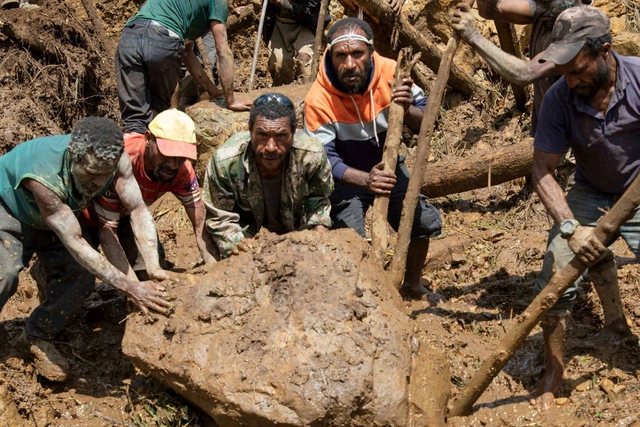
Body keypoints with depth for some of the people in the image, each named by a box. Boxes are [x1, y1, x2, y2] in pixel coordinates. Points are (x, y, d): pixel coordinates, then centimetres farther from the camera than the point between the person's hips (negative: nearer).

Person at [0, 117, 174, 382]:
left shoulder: (114, 161, -31)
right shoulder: (43, 177, -45)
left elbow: (138, 209, -30)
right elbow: (74, 244, -44)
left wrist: (153, 267, -45)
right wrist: (129, 288, -47)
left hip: (55, 215, 5)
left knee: (80, 278, -10)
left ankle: (36, 339, 11)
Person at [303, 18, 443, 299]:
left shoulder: (390, 73, -22)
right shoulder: (319, 99, -30)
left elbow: (424, 125, -16)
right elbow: (324, 158, -27)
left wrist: (407, 109, -40)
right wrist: (365, 180, -44)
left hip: (389, 168, 4)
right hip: (347, 178, -4)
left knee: (426, 223, 6)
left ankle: (412, 285, 32)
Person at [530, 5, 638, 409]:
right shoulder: (559, 98, -20)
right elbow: (543, 170, -17)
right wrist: (570, 226, -32)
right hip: (591, 194, 1)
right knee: (556, 274, -10)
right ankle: (553, 371, 6)